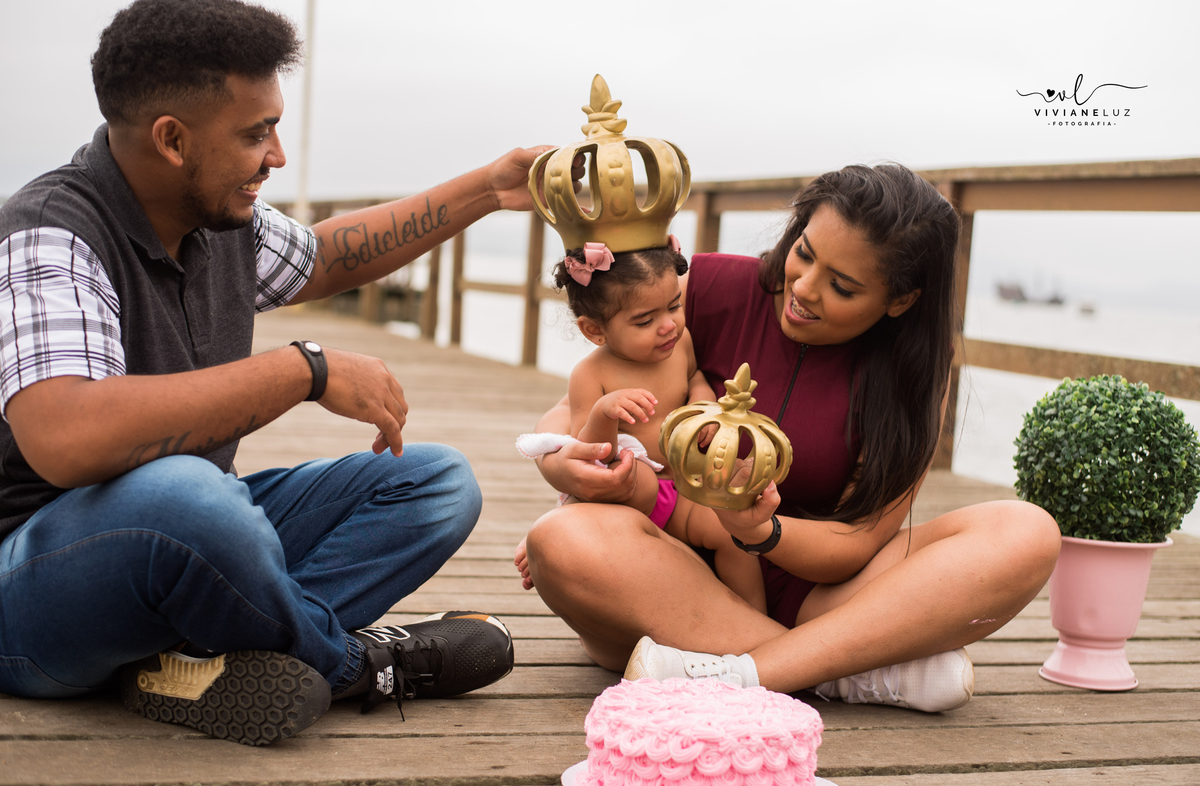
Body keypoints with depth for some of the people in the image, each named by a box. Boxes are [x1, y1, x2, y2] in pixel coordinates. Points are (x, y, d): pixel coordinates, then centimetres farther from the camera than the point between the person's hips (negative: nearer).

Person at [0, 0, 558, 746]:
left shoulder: (224, 221, 3)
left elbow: (326, 257, 26)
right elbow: (64, 441, -41)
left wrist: (487, 189, 24)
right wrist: (308, 370, -34)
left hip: (193, 540, 8)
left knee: (437, 482, 2)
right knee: (177, 492, -41)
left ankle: (206, 659, -17)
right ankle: (351, 660, -10)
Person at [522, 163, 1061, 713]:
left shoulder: (913, 370, -4)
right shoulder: (713, 289, -7)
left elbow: (856, 546, -9)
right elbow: (574, 407, 0)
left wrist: (759, 531, -30)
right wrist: (560, 464, -24)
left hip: (813, 594, 1)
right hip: (680, 580, 0)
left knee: (1027, 535, -21)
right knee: (565, 539, -35)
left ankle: (739, 675, -32)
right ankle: (871, 669, -26)